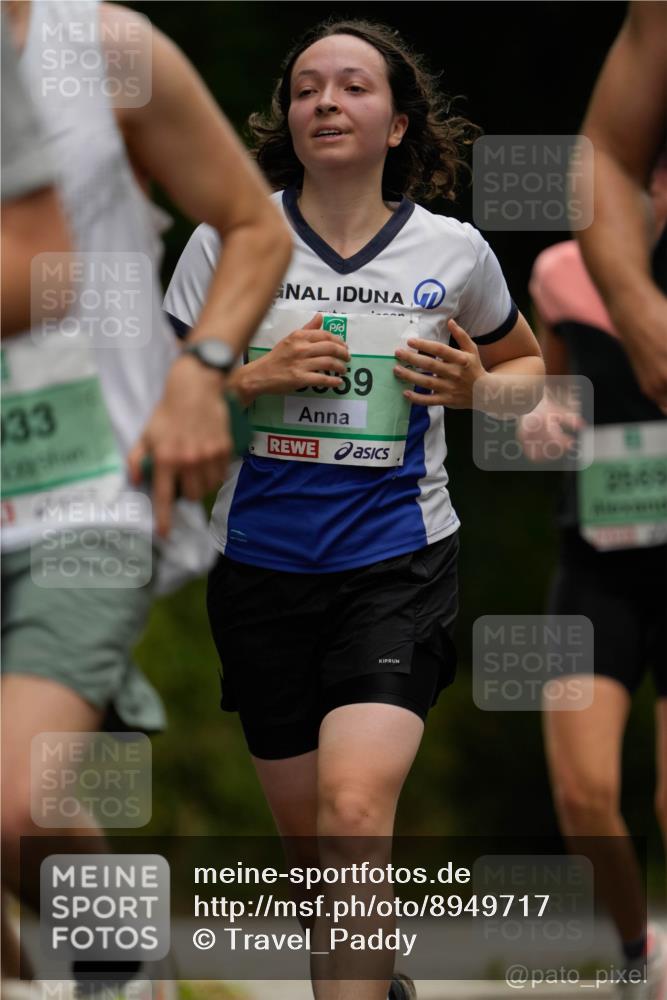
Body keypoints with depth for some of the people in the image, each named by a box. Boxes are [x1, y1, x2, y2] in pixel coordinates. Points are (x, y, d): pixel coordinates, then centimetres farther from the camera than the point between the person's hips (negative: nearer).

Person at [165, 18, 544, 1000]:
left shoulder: (453, 250, 0)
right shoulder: (227, 238, -1)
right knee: (306, 832, 11)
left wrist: (477, 387, -4)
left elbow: (526, 364, 18)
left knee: (354, 805, -23)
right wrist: (255, 377, -15)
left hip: (397, 561, -2)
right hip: (259, 567, 2)